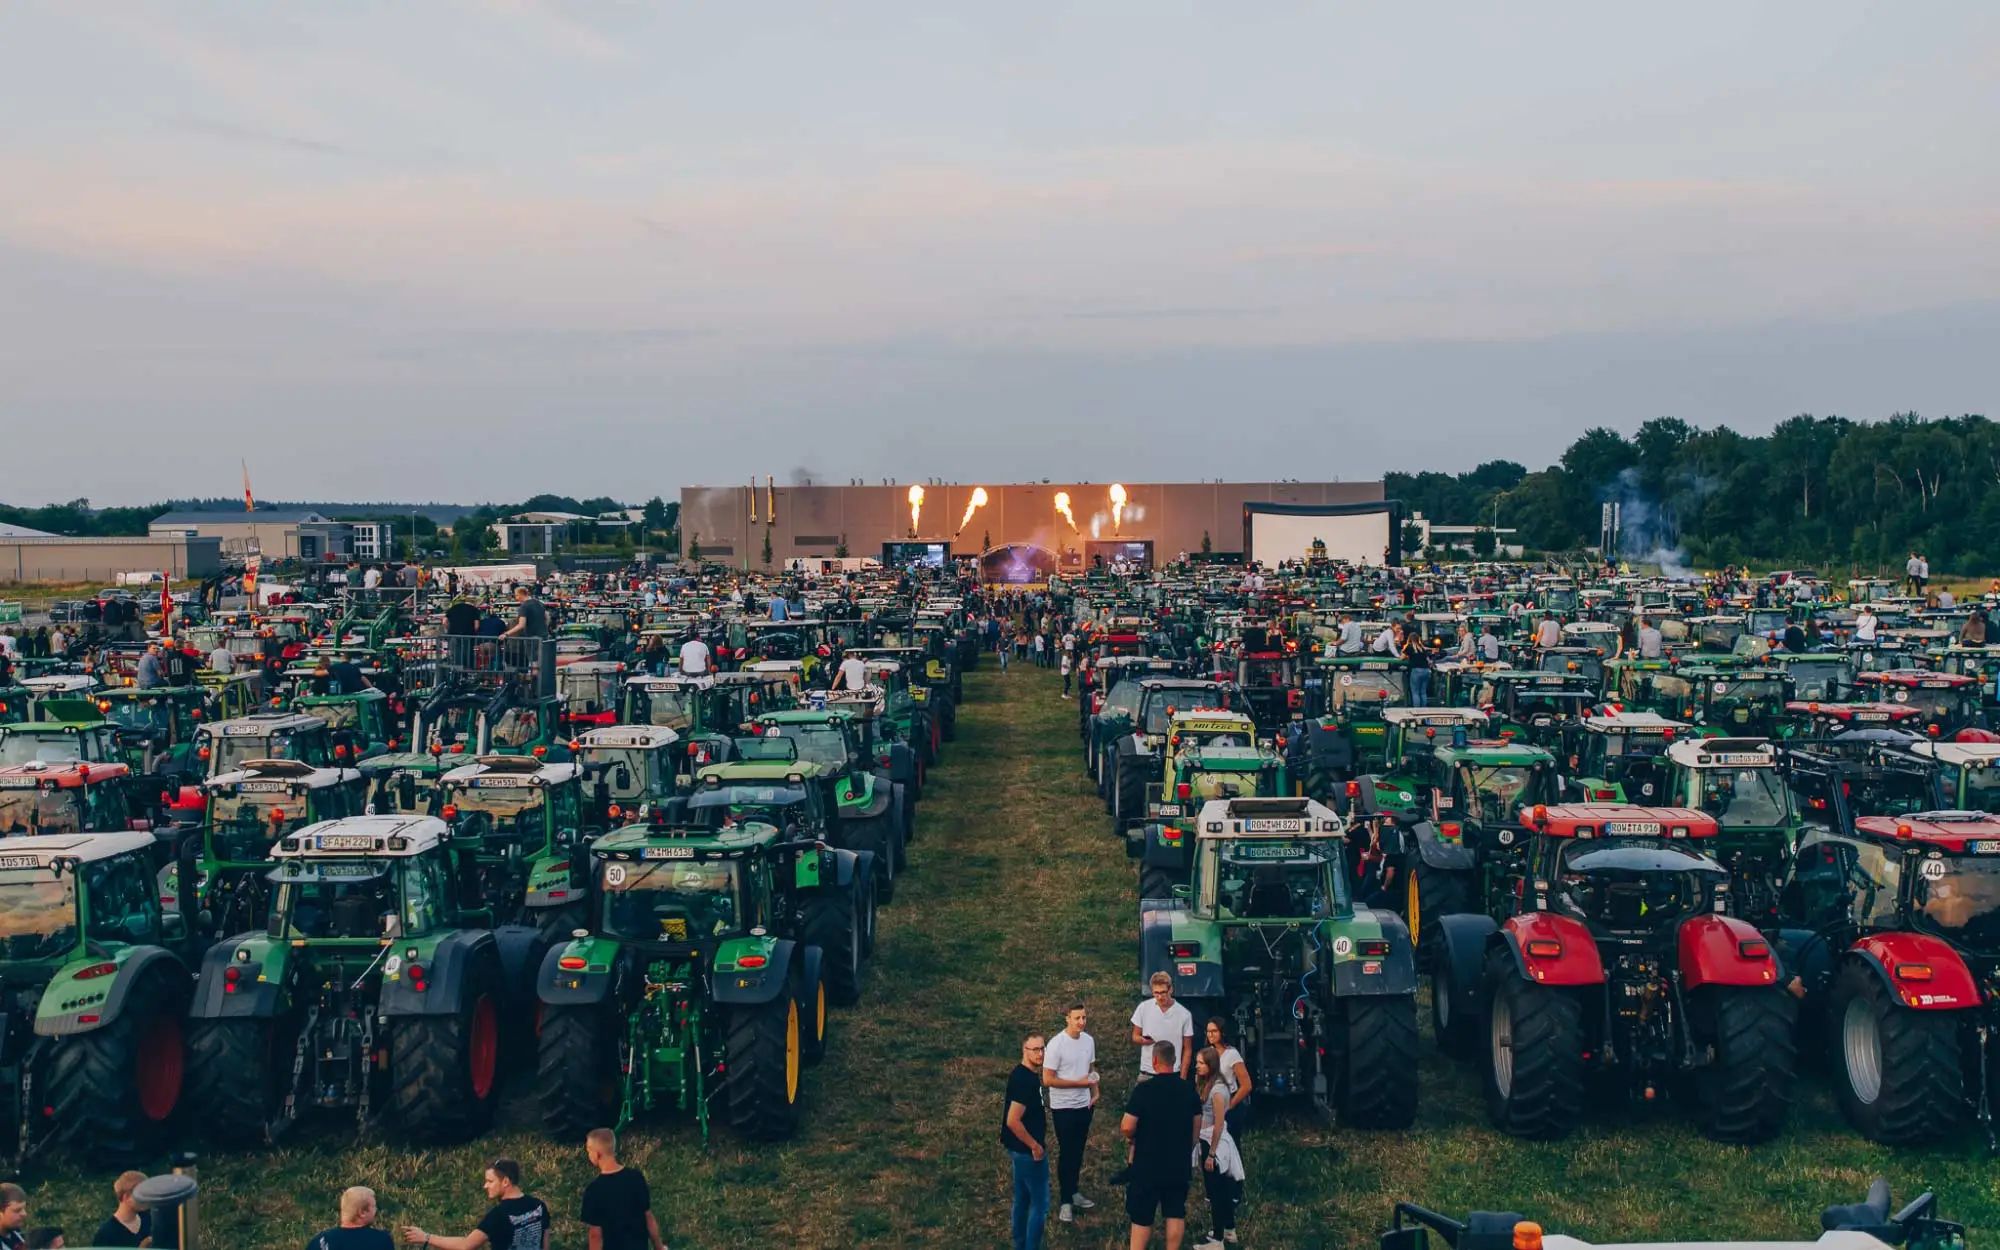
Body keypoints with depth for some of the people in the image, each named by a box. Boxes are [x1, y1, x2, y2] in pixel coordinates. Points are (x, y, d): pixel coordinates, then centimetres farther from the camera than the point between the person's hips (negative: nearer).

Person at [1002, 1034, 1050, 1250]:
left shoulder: (1022, 1074, 5)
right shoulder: (1025, 1080, -26)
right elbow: (1013, 1121, -28)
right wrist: (1035, 1146, -19)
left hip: (1020, 1148, 10)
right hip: (1028, 1150, -10)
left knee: (1023, 1199, 19)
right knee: (1040, 1204, 0)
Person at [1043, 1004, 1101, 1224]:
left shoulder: (1089, 1040, 0)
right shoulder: (1056, 1044, -20)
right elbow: (1047, 1080, -19)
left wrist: (1095, 1092, 2)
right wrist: (1079, 1083, -20)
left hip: (1084, 1105, 6)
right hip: (1063, 1107, -6)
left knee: (1078, 1151, 17)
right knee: (1067, 1153, 0)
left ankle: (1074, 1192, 32)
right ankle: (1065, 1202, 12)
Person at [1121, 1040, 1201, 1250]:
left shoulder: (1144, 1089, -17)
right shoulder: (1189, 1089, -1)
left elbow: (1127, 1127, -18)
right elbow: (1197, 1126, 9)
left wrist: (1130, 1137, 4)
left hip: (1147, 1162, -4)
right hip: (1178, 1163, 4)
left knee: (1142, 1216, 7)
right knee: (1176, 1213, 12)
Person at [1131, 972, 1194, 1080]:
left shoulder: (1184, 1014, -5)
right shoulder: (1143, 1008, -2)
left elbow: (1187, 1049, 3)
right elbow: (1135, 1037, 9)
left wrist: (1182, 1077, -1)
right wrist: (1143, 1040, -15)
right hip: (1146, 1073, 1)